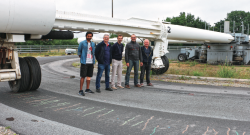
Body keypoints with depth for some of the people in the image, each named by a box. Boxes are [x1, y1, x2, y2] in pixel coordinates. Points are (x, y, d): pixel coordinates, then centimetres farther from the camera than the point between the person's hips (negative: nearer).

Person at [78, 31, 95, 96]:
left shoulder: (93, 44, 13)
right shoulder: (82, 43, -2)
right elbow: (79, 51, 4)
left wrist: (93, 61, 12)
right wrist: (81, 57, -2)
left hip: (91, 62, 5)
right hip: (84, 62, -5)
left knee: (89, 76, 10)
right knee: (83, 76, -4)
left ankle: (87, 89, 21)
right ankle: (80, 90, 1)